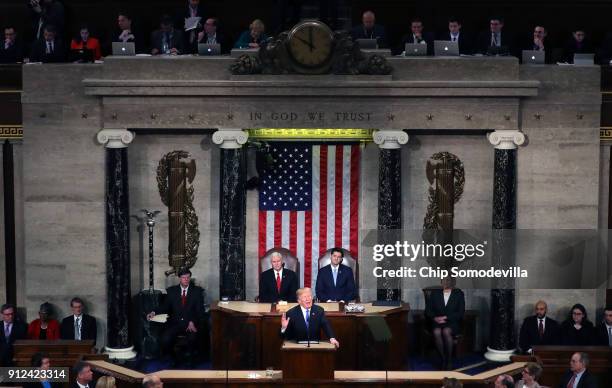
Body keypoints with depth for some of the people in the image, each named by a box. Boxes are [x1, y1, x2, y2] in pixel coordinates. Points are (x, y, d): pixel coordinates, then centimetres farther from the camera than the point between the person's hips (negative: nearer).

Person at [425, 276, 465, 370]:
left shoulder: (459, 294, 9)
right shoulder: (435, 293, 16)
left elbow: (460, 313, -1)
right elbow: (428, 310, 10)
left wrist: (446, 318, -14)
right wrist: (435, 318, -11)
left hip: (453, 323, -2)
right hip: (437, 322, 2)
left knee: (446, 331, -36)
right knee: (437, 332, -34)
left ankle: (449, 360, -23)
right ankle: (443, 359, -21)